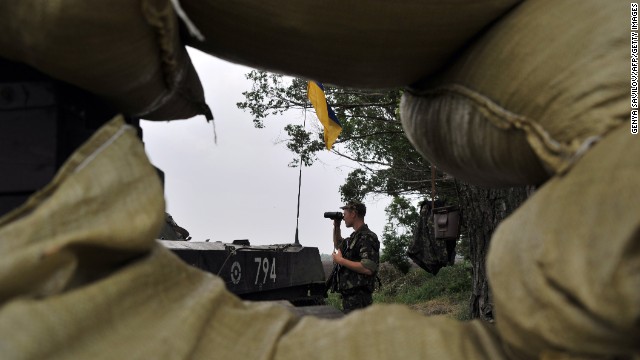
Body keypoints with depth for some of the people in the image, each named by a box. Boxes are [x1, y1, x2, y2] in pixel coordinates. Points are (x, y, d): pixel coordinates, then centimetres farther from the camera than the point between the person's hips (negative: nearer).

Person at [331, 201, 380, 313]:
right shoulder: (354, 236, 15)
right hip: (348, 295, 10)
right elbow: (338, 245, 36)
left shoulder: (367, 238, -14)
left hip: (359, 297, -10)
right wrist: (336, 227, 20)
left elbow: (368, 269, -25)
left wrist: (341, 260, -17)